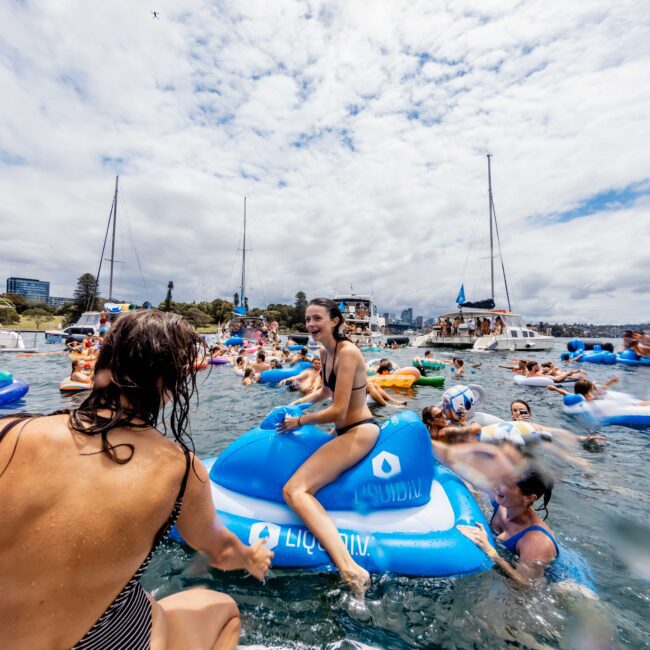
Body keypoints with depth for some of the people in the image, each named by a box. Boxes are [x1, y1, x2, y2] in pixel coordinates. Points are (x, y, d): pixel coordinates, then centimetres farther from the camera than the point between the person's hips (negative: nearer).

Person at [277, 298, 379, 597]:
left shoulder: (347, 352, -22)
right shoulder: (325, 352, 6)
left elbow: (337, 411, -25)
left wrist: (299, 421, -12)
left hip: (359, 431, -11)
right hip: (345, 431, 11)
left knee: (294, 490, -23)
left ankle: (349, 568, -30)